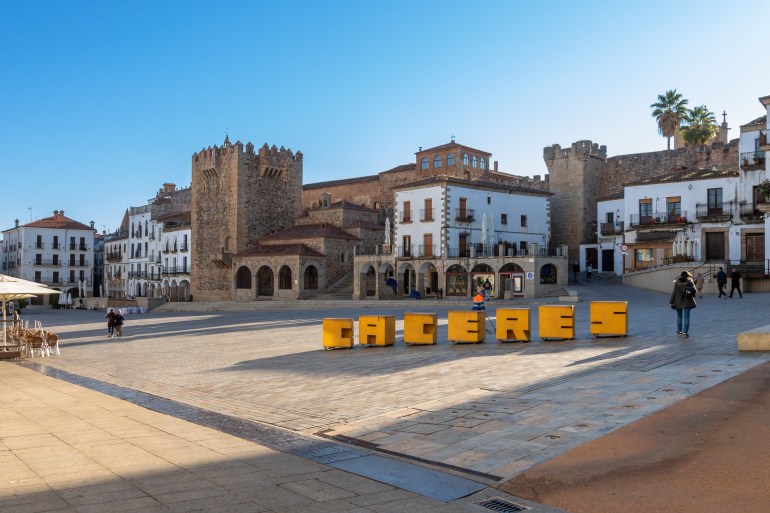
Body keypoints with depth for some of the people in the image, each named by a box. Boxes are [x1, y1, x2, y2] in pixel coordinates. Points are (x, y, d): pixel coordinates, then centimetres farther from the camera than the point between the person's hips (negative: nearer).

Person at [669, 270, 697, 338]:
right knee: (686, 317, 0)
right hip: (687, 302, -1)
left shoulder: (677, 283, -3)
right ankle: (685, 332, -6)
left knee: (679, 316, 16)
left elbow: (674, 293, -5)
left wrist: (671, 302, -2)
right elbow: (695, 291, -3)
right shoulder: (690, 282, -3)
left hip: (678, 302, 1)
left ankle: (679, 331, 21)